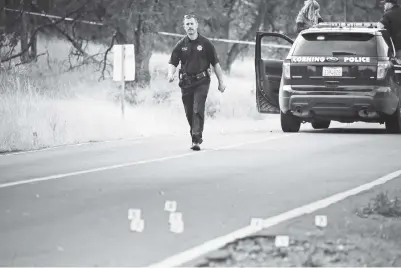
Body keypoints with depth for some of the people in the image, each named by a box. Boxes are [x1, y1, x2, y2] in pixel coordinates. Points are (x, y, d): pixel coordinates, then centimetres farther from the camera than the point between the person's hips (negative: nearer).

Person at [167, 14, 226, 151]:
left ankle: (196, 140, -18)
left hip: (201, 82, -3)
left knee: (198, 110, -14)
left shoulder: (205, 43, 0)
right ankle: (196, 137, 24)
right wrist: (171, 73, -17)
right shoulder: (181, 45, 5)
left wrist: (221, 82, 5)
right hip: (186, 82, 3)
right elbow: (173, 62, 5)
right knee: (189, 113, 7)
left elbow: (215, 63, 4)